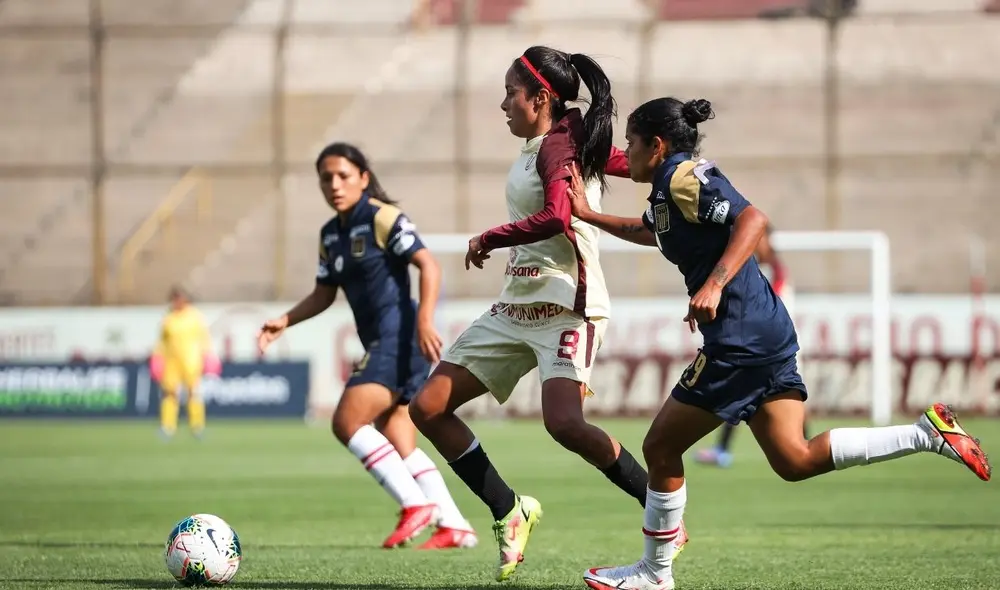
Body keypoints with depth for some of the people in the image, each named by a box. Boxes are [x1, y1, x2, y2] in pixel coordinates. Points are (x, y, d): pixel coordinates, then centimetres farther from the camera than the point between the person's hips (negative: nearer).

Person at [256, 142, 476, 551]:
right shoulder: (331, 234, 16)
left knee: (347, 422, -16)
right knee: (397, 447, 6)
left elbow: (428, 265, -15)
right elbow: (323, 295, 24)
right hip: (380, 343, 9)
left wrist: (424, 321, -26)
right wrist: (285, 321, 9)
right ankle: (454, 526, 8)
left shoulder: (382, 218, -9)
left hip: (400, 338, -9)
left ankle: (415, 505, -13)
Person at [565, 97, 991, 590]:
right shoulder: (668, 190, 19)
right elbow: (648, 231, 43)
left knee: (661, 446, 1)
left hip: (740, 340, -10)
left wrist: (714, 285, -33)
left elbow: (752, 219, -25)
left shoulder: (683, 176, -10)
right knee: (795, 460, 5)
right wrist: (588, 215, 40)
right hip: (765, 331, 10)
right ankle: (928, 433, 0)